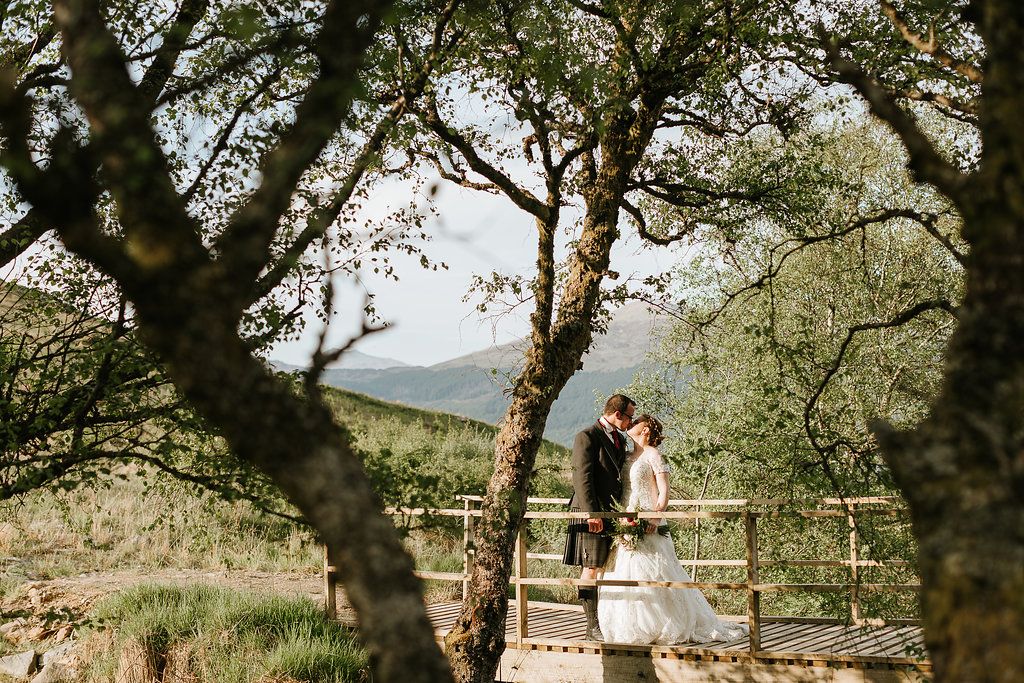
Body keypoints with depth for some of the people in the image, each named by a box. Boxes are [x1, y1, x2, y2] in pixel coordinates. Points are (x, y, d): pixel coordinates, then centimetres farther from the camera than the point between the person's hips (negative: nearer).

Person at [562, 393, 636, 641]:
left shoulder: (620, 440, 17)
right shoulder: (587, 437, -9)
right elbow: (582, 478, -15)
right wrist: (591, 514, -21)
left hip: (614, 513, 8)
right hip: (592, 512, -8)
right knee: (591, 568, -5)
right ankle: (593, 627, -3)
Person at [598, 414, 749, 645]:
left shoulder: (653, 455, -4)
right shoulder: (628, 457, 17)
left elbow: (664, 492, -9)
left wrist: (655, 517, -22)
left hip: (648, 525, -7)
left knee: (651, 577, -7)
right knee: (625, 577, 5)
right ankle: (638, 628, 13)